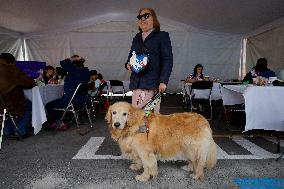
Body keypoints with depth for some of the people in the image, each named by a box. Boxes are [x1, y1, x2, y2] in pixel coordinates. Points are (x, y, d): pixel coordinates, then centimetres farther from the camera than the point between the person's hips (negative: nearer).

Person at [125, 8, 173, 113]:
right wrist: (128, 64, 5)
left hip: (153, 84, -5)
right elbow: (130, 56, 30)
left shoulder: (162, 36, 6)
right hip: (136, 83, 5)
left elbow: (168, 60, -2)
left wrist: (163, 81, -13)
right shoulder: (136, 38, 22)